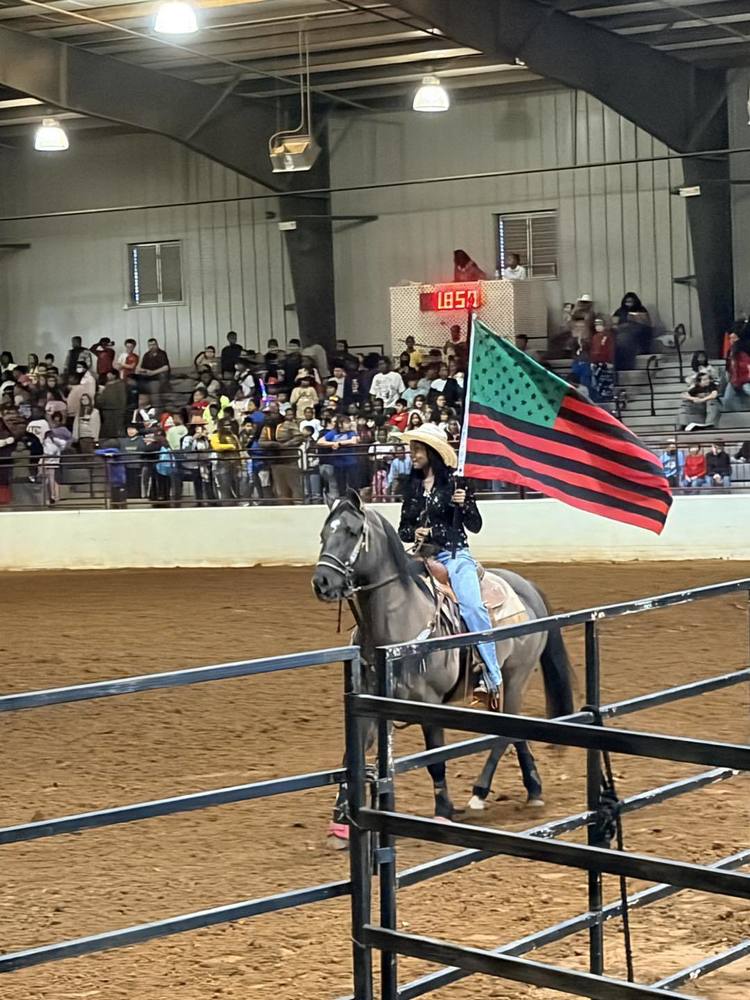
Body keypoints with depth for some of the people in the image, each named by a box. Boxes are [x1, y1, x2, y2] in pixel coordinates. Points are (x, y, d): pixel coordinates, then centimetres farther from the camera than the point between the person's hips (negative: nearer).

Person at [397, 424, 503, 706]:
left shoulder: (454, 483, -1)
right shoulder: (412, 486, 11)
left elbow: (475, 526, 2)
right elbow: (403, 529, 16)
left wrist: (464, 504, -16)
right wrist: (414, 532, -6)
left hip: (455, 555, -5)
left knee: (472, 607, -25)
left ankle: (491, 678, -24)